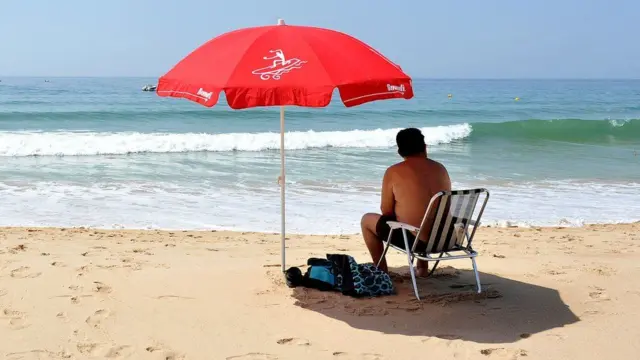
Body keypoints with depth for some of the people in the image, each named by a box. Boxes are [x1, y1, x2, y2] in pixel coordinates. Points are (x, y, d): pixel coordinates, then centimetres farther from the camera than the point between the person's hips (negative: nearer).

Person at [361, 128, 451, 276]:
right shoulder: (441, 168, 6)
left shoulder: (393, 172, -9)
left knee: (367, 220, 19)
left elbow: (386, 211, -3)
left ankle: (381, 271, 25)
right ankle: (422, 267, 44)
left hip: (414, 239, -5)